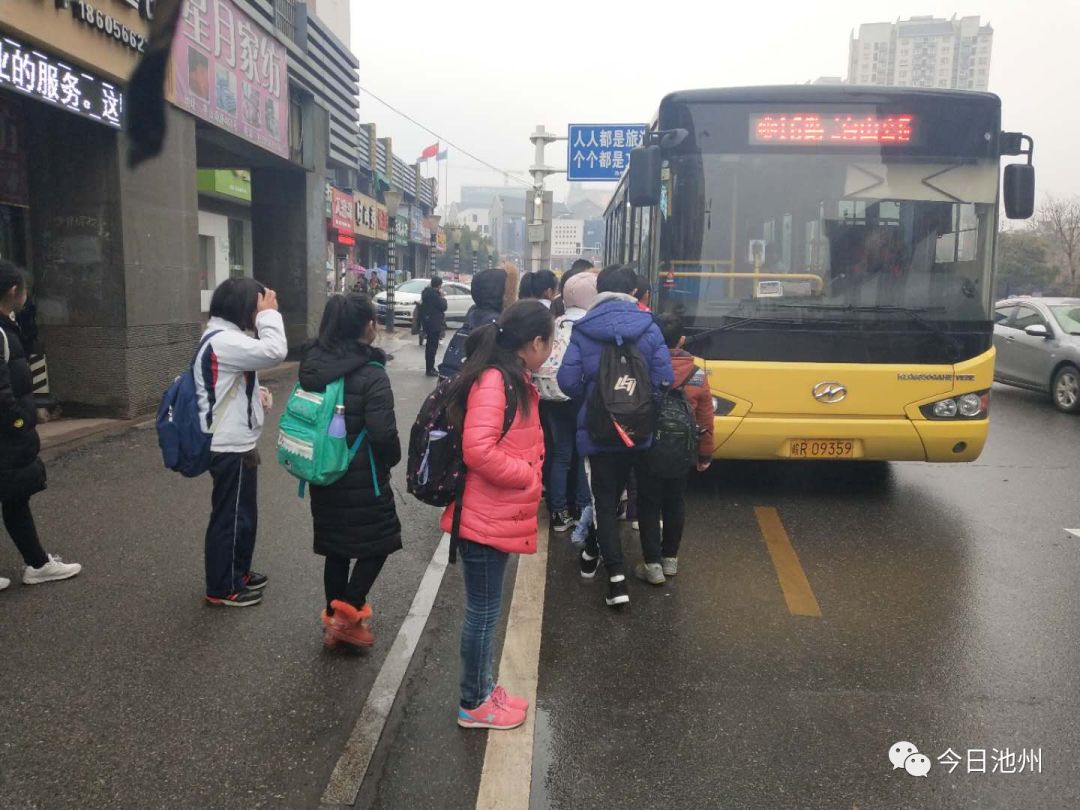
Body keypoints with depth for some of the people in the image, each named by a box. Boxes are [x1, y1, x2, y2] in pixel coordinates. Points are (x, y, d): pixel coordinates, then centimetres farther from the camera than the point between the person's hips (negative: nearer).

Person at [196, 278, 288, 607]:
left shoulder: (223, 337, 13)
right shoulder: (223, 341, -22)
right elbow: (274, 352, -32)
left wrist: (253, 393, 7)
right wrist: (269, 314, -20)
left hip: (236, 442, 11)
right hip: (231, 446, -11)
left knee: (243, 513, 21)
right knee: (230, 516, 2)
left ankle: (238, 573, 36)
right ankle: (222, 588, 15)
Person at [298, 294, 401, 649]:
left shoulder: (312, 366, 1)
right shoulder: (371, 376, -20)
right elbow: (383, 433, -23)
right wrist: (392, 459, -4)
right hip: (362, 480, -6)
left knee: (335, 548, 17)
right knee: (378, 541, 11)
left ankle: (335, 621, 27)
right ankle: (346, 614, 5)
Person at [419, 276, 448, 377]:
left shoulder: (427, 292, 10)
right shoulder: (434, 294, -20)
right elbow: (443, 307, -16)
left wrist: (440, 296, 10)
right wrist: (443, 297, -2)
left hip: (428, 322, 10)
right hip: (434, 324, -10)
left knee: (430, 346, 17)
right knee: (433, 346, -5)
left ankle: (430, 367, 26)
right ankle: (430, 369, -3)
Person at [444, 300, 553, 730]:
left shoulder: (513, 379, 10)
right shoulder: (494, 380, -21)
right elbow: (478, 450, -29)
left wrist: (528, 475, 4)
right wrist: (529, 476, -18)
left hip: (498, 515, 10)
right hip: (485, 518, -10)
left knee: (485, 609, 20)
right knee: (483, 611, 5)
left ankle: (483, 688, 35)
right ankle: (474, 704, 22)